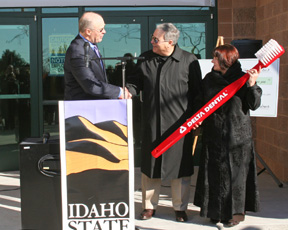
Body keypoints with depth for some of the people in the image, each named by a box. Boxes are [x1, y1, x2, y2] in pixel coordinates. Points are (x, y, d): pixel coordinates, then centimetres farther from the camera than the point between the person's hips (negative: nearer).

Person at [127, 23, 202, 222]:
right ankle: (149, 206, 23)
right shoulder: (145, 60, 7)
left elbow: (197, 92, 1)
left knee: (180, 167, 6)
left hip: (179, 124, -3)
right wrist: (128, 91, -7)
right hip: (152, 124, 3)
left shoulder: (189, 61, -3)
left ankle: (180, 207, 21)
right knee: (150, 166, 9)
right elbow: (136, 83, 16)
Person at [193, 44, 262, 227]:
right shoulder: (209, 79, 7)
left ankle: (236, 211, 16)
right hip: (214, 134, 3)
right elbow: (203, 104, 12)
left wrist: (252, 85, -21)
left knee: (236, 172, 3)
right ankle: (217, 210, 21)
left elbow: (254, 105, -8)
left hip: (237, 134, -3)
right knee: (215, 173, 7)